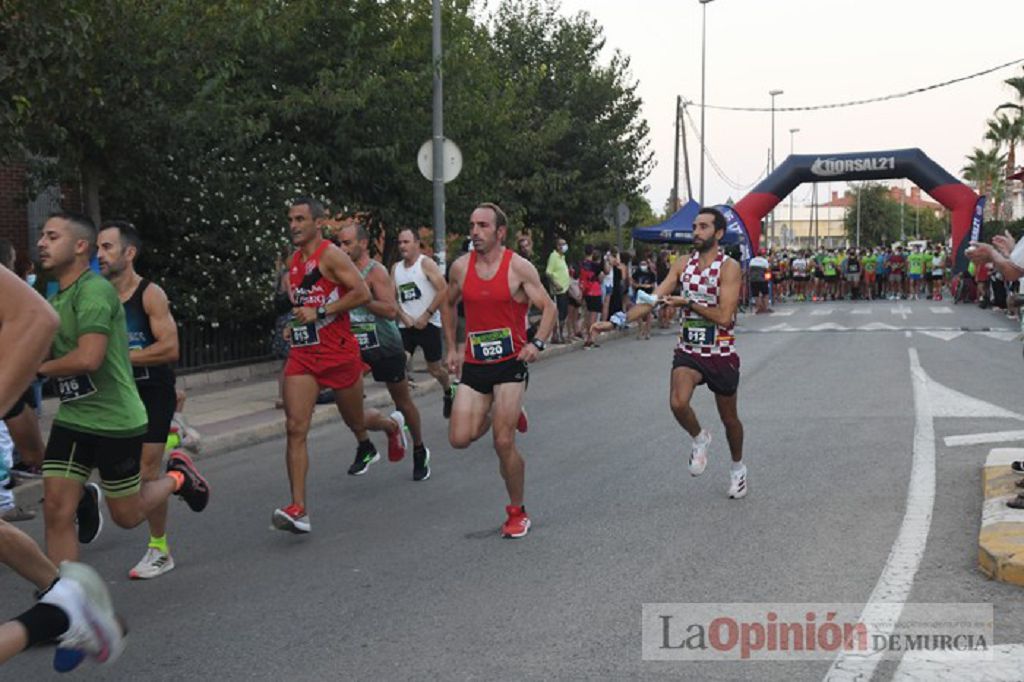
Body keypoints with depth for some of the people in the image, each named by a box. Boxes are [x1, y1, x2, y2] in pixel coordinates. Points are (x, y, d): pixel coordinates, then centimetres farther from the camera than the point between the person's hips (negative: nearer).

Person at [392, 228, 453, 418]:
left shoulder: (426, 263, -7)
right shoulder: (396, 268, 10)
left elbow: (443, 290, -15)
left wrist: (426, 316, -17)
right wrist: (404, 317, -7)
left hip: (428, 324, -4)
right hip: (406, 325, 4)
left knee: (435, 368, 7)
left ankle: (449, 393, 38)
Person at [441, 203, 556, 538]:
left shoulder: (519, 267, -8)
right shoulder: (460, 267, 3)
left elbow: (548, 307, -6)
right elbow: (448, 305, 20)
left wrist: (537, 343, -21)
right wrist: (452, 348, 15)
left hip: (511, 363, -4)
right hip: (474, 364, 4)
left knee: (504, 443, -8)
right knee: (459, 439, -4)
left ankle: (517, 513, 12)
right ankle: (498, 415, 30)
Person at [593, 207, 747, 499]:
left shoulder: (729, 267, -11)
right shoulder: (683, 264, 3)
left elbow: (724, 316, -19)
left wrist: (688, 304, -20)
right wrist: (618, 321, -12)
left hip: (721, 354, -3)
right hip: (688, 351, 3)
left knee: (729, 418, 13)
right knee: (678, 403, -23)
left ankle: (738, 468, 40)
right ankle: (699, 439, 10)